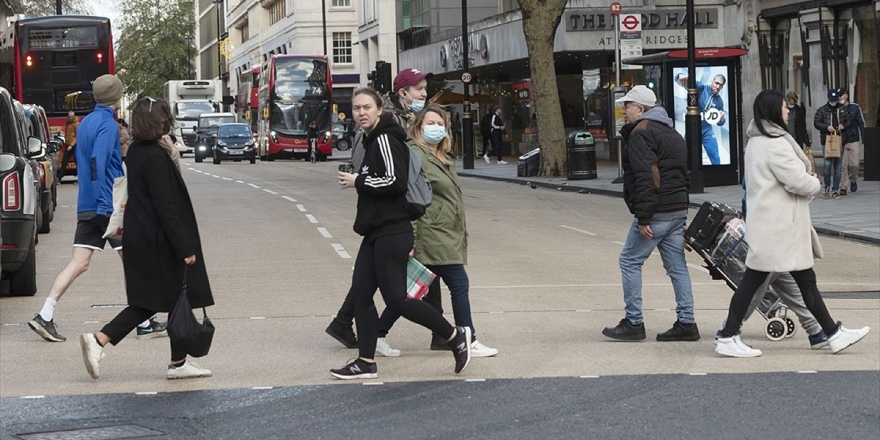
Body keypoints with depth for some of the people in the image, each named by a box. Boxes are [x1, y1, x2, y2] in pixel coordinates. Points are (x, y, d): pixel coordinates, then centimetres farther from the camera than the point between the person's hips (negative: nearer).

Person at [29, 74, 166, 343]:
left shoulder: (86, 123, 15)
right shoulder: (108, 124, -12)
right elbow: (97, 164, -23)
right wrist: (105, 204, -27)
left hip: (86, 207, 8)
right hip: (110, 206, -8)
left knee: (78, 264, 4)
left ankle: (45, 316, -6)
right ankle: (144, 323, 7)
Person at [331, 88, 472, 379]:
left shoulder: (386, 140, -11)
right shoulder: (372, 142, 19)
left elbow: (396, 181, -23)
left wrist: (357, 181, -13)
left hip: (391, 235, -10)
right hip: (376, 235, 10)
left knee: (395, 298, -10)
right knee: (360, 296, 5)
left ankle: (455, 336, 1)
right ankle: (365, 363, 9)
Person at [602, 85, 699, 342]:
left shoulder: (641, 133, -11)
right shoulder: (672, 133, 21)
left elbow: (645, 177, -20)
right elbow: (683, 174, 22)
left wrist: (643, 218, -21)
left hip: (656, 212, -9)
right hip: (678, 210, 9)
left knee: (630, 262, 0)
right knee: (677, 266, 9)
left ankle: (633, 323, 1)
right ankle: (686, 324, 8)